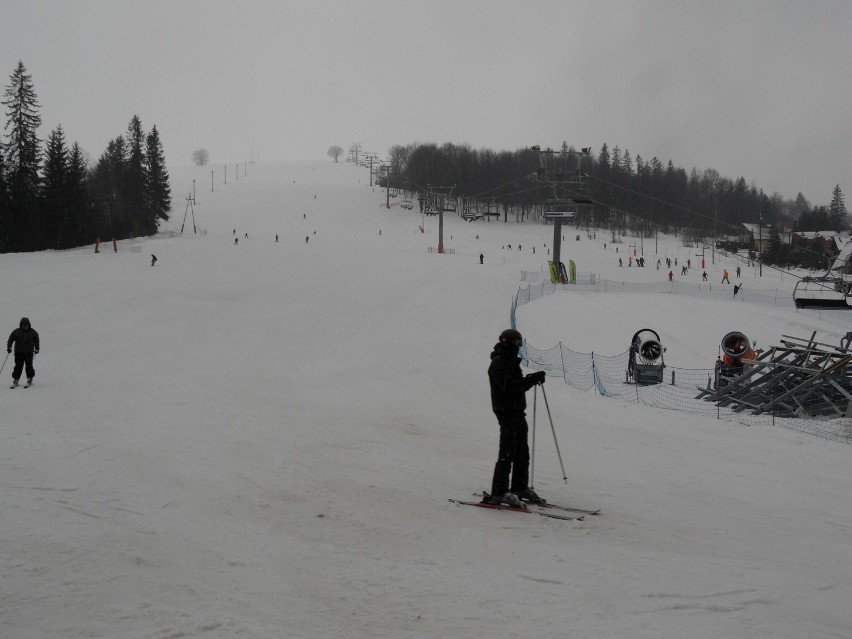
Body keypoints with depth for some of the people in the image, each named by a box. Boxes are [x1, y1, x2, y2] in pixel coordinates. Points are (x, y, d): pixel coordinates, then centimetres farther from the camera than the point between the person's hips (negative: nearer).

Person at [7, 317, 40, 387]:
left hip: (29, 352, 0)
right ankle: (15, 380, 5)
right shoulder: (16, 332, -1)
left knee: (29, 365, -9)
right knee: (18, 366, -2)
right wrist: (9, 348, 0)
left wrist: (36, 349, 12)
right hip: (19, 352, 0)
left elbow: (36, 341, 15)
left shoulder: (33, 332, 3)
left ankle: (30, 379, 2)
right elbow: (10, 340, 7)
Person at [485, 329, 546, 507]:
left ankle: (520, 487, 26)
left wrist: (533, 379, -1)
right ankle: (499, 492, -11)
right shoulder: (498, 363, -13)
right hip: (506, 412, -10)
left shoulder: (512, 362, 17)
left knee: (522, 451, 15)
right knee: (507, 452, -12)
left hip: (518, 412, 10)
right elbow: (509, 386, -24)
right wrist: (532, 378, -25)